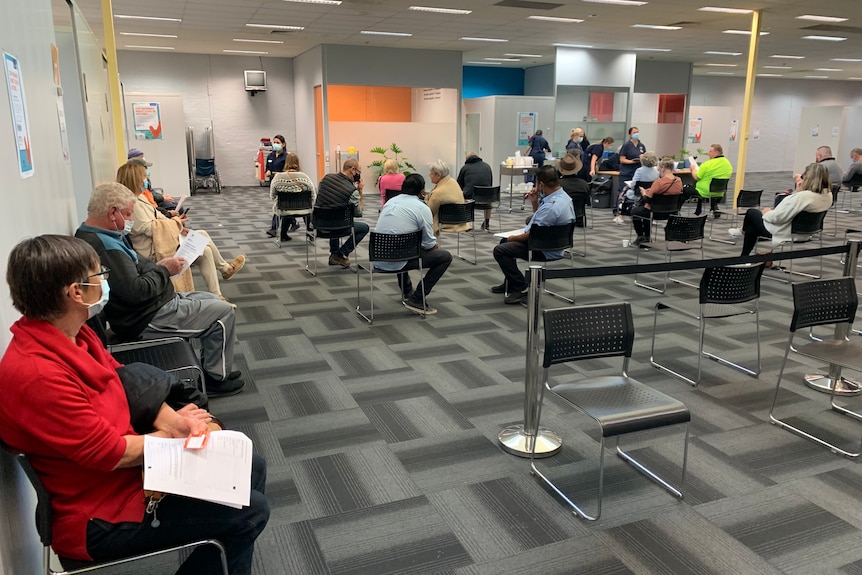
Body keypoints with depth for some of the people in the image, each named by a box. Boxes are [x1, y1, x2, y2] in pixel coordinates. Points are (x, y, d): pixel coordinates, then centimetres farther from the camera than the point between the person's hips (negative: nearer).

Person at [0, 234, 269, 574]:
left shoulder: (74, 333, -2)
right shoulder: (37, 375, -31)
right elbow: (111, 452, -25)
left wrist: (171, 420, -8)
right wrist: (172, 434, -8)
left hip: (131, 464, 9)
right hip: (100, 520, -9)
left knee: (252, 468, 11)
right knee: (250, 511, -12)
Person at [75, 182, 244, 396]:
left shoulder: (96, 236, 7)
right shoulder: (104, 246, -27)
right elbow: (137, 291, -30)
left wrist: (157, 265, 2)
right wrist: (164, 270, -14)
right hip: (148, 320, -11)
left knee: (212, 300, 20)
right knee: (224, 312, -6)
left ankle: (210, 367, 25)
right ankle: (216, 378, 7)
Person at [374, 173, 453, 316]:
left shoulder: (390, 202, 12)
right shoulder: (422, 208, -8)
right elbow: (429, 244, -6)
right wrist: (436, 244, 19)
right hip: (398, 262, -7)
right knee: (445, 256, 6)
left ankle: (407, 292, 45)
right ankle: (416, 300, 3)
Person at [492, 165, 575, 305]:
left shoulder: (551, 206, -31)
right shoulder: (562, 195, 3)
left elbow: (532, 235, -24)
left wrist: (514, 238, -6)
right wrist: (535, 202, 1)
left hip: (545, 250, -11)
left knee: (499, 250, -14)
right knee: (504, 242, 24)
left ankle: (522, 289, -7)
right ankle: (510, 283, 37)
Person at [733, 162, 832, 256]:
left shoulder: (802, 196, -33)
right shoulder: (828, 195, -6)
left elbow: (776, 217, -28)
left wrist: (766, 212, -7)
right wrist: (799, 191, -1)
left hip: (784, 233, -8)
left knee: (751, 212, 16)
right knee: (751, 228, 24)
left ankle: (744, 232, 46)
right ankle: (744, 257, 39)